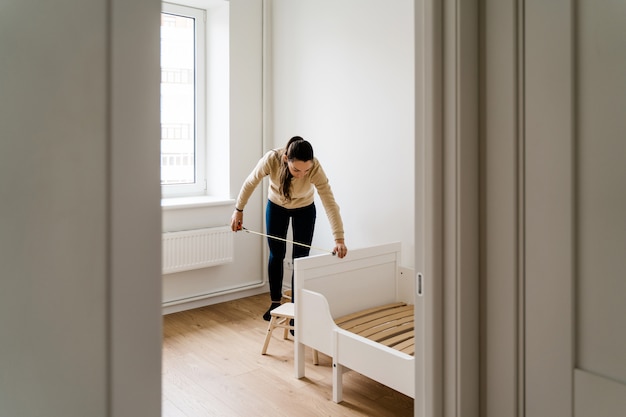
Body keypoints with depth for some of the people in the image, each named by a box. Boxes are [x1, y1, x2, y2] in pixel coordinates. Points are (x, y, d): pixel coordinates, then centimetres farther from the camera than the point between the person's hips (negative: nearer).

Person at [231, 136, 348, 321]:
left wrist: (339, 239, -52)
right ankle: (275, 303, 29)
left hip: (304, 209, -1)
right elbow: (250, 182, -18)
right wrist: (238, 210, -9)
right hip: (276, 206, 1)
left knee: (300, 259, -3)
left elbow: (330, 203, -43)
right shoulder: (271, 159, -36)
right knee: (276, 255, 11)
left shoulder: (315, 168, -38)